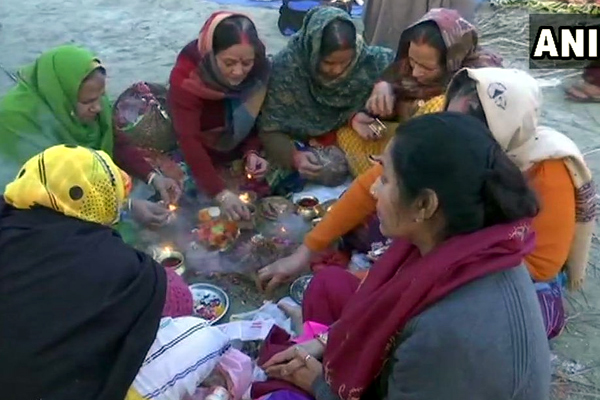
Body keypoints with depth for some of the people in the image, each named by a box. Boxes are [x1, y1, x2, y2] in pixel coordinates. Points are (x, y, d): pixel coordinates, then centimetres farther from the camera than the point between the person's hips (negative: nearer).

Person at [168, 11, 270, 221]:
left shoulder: (258, 70, -18)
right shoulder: (186, 77, -30)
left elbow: (255, 120, -4)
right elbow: (188, 140, -37)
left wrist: (251, 152, -25)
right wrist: (220, 192, -47)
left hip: (235, 153, 4)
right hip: (194, 159, -3)